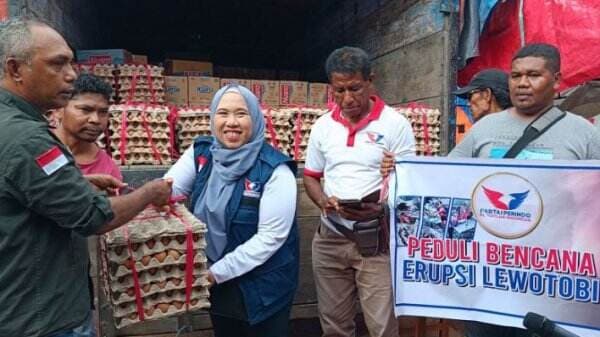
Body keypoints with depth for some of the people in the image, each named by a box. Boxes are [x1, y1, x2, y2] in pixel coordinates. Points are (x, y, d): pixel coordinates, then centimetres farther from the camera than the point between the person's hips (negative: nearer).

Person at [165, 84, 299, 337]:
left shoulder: (274, 170, -20)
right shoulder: (200, 153, -3)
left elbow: (271, 236, -21)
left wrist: (218, 271, -20)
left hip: (263, 286, -4)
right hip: (216, 283, 5)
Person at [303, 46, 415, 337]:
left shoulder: (396, 124, -6)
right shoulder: (323, 126, 6)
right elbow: (310, 176, 14)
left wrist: (381, 209, -23)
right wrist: (324, 201, -7)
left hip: (376, 240, -4)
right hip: (330, 238, 4)